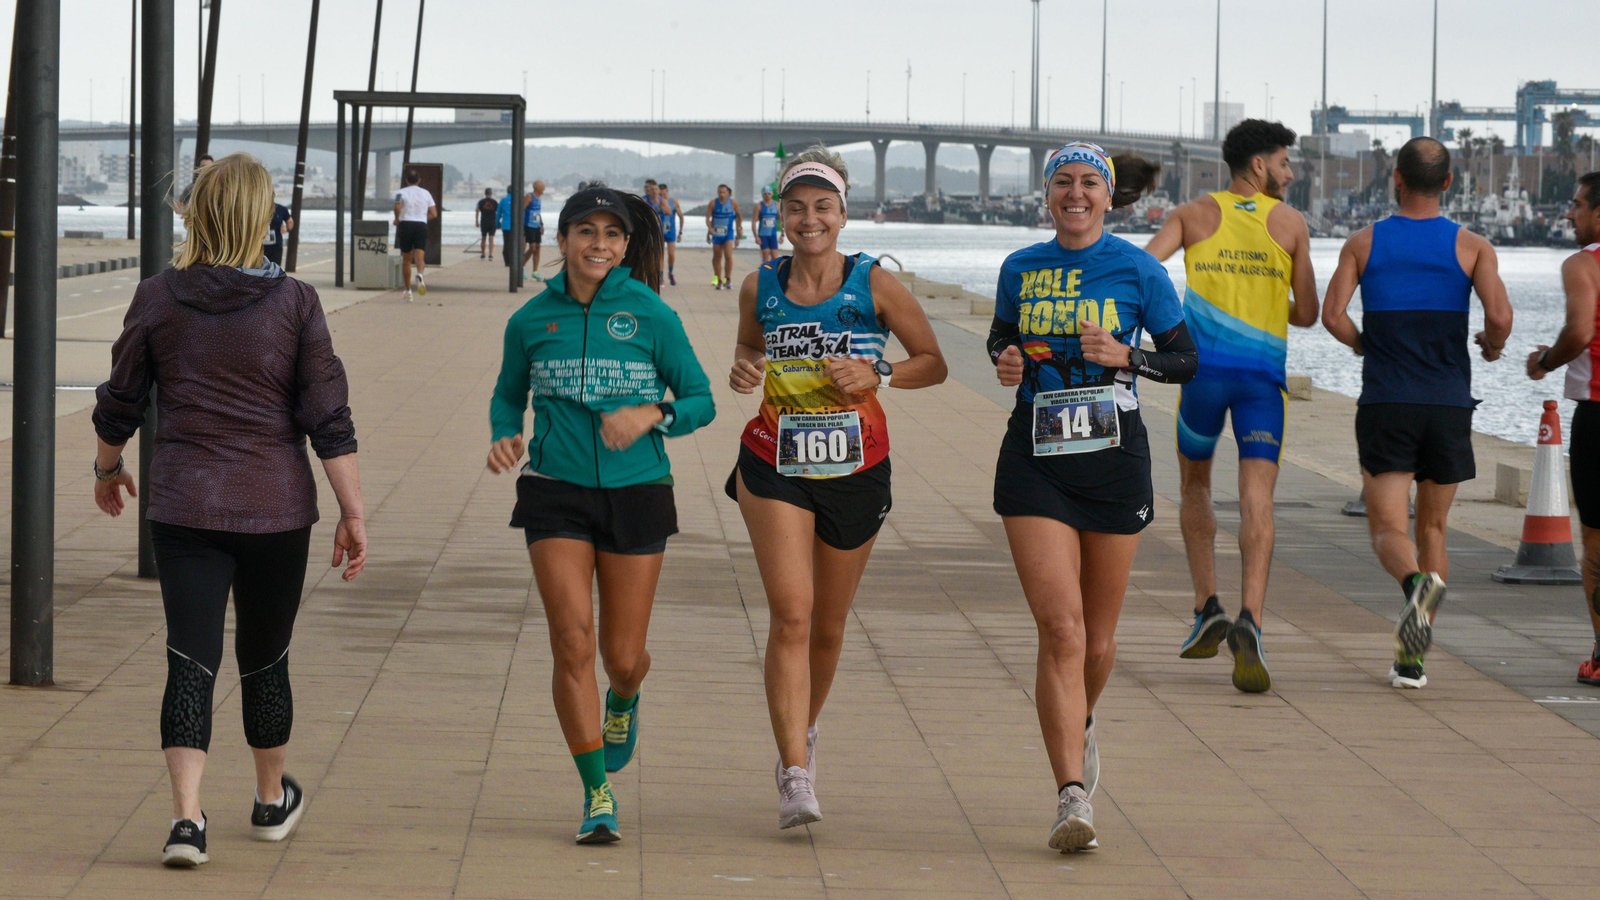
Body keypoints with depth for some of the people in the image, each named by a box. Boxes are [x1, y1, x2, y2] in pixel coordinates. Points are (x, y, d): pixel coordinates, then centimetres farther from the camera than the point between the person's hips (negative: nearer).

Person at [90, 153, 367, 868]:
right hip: (275, 506, 0)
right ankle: (272, 801, 33)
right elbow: (329, 418, -8)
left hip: (184, 505, 0)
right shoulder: (293, 302, -7)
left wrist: (108, 469, 25)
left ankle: (186, 816, -15)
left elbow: (120, 401, 7)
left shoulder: (158, 299, -3)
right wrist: (353, 513, -3)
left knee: (191, 659, -1)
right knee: (265, 657, 16)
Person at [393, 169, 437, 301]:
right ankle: (420, 274, -42)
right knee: (420, 258, -7)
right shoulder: (426, 193, 10)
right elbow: (434, 214, 6)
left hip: (406, 225, -1)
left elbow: (397, 207, -19)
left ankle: (408, 291, 15)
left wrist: (397, 220, -1)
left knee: (406, 260, 11)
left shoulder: (402, 192, 0)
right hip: (421, 226, 1)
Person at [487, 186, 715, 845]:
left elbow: (700, 401, 0)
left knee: (623, 656, 6)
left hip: (636, 493, 0)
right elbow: (509, 395, 17)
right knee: (572, 643, -11)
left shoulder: (651, 314, -4)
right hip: (555, 494, 1)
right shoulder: (531, 321, 1)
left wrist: (651, 415, -19)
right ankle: (597, 796, -2)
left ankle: (623, 702, 46)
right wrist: (504, 437, -4)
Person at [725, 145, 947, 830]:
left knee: (828, 626, 14)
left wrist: (877, 374, -17)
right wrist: (743, 368, -3)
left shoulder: (874, 285, -6)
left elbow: (934, 363, 1)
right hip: (774, 467, 0)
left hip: (855, 471, 0)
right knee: (791, 614, -15)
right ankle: (796, 775, -17)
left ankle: (803, 731, 43)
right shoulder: (760, 287, 0)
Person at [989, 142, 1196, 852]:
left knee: (1097, 639, 11)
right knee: (1060, 628, -14)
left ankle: (1079, 725, 45)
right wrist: (1005, 362, -3)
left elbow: (1185, 360, 4)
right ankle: (1073, 796, -16)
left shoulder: (1138, 270, -1)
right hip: (1035, 461, 0)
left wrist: (1126, 356, -14)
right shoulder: (1020, 269, 5)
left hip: (1114, 456, 0)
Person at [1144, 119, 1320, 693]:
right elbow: (1308, 314, 15)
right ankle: (1249, 624, -29)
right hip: (1264, 372, -1)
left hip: (1203, 367, 1)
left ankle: (1208, 609, 17)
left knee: (1195, 486, 24)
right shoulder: (1291, 223, 10)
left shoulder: (1193, 215, 10)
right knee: (1256, 503, -9)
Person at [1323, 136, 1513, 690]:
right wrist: (1493, 346, 11)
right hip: (1448, 405, 1)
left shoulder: (1364, 243, 2)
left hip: (1385, 405, -1)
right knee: (1432, 528, 14)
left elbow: (1332, 315, -8)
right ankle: (1410, 659, 9)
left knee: (1389, 530, -1)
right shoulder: (1471, 248, 1)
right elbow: (1499, 317, -12)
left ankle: (1418, 583, -37)